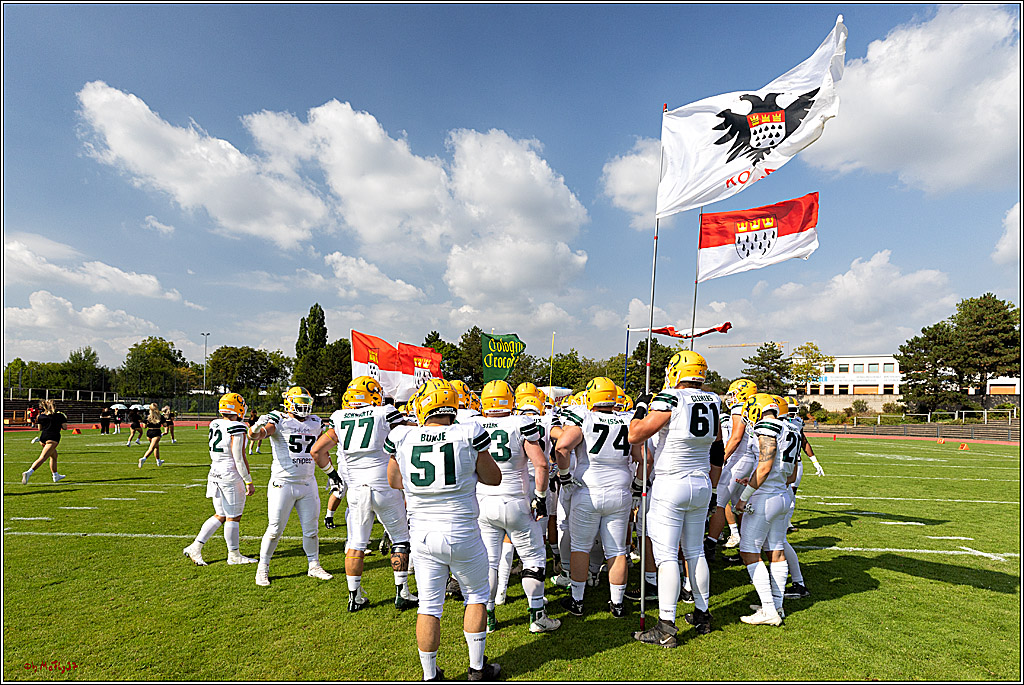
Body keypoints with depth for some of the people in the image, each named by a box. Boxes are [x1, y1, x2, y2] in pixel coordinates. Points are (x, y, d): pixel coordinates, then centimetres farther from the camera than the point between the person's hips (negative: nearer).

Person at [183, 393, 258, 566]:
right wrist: (249, 482, -12)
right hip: (231, 476, -8)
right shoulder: (236, 429, -17)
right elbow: (239, 458, -17)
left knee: (220, 516, 18)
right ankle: (233, 555, 16)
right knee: (233, 517, 5)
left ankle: (195, 547, 15)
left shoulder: (214, 425, 6)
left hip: (215, 474, 8)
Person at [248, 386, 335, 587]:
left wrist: (333, 474, 26)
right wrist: (258, 429, -50)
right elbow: (257, 434, -26)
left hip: (308, 483, 5)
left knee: (311, 529, 11)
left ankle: (314, 566, 27)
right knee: (275, 529, 2)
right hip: (283, 483, -5)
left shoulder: (314, 423, 10)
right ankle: (262, 569, 21)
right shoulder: (279, 420, -7)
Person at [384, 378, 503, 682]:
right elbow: (494, 478, -2)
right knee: (476, 595, 20)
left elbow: (394, 481, 11)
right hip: (462, 533, -2)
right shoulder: (468, 435, -13)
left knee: (428, 605, 15)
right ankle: (477, 669, 29)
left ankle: (430, 676, 27)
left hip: (422, 534, 2)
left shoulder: (403, 439, -7)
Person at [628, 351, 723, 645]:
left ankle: (666, 626, 2)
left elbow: (635, 436, -12)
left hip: (671, 484, -7)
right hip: (702, 483, 7)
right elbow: (717, 450, 16)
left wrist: (641, 407, 2)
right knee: (695, 552, 18)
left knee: (666, 555, -2)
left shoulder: (669, 400, -15)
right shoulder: (713, 402, 5)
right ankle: (702, 614, 30)